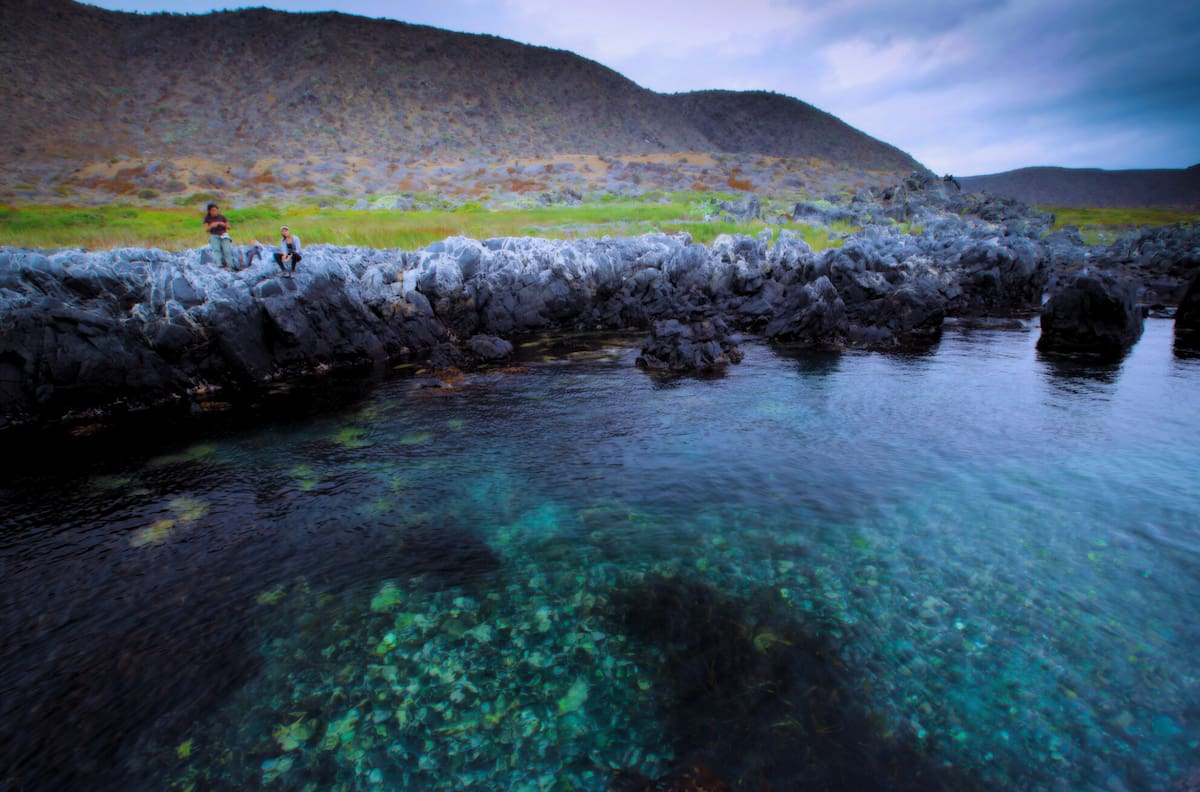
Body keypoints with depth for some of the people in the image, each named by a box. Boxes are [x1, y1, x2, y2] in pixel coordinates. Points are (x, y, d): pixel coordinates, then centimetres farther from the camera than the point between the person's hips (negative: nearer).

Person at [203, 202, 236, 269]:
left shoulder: (222, 217, 12)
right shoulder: (207, 218, 11)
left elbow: (228, 227, 12)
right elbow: (206, 229, 7)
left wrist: (223, 224, -9)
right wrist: (211, 226, -13)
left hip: (223, 235, 0)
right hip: (214, 236, 0)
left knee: (227, 249, -25)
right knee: (216, 249, -27)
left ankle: (230, 266, -33)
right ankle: (220, 265, -42)